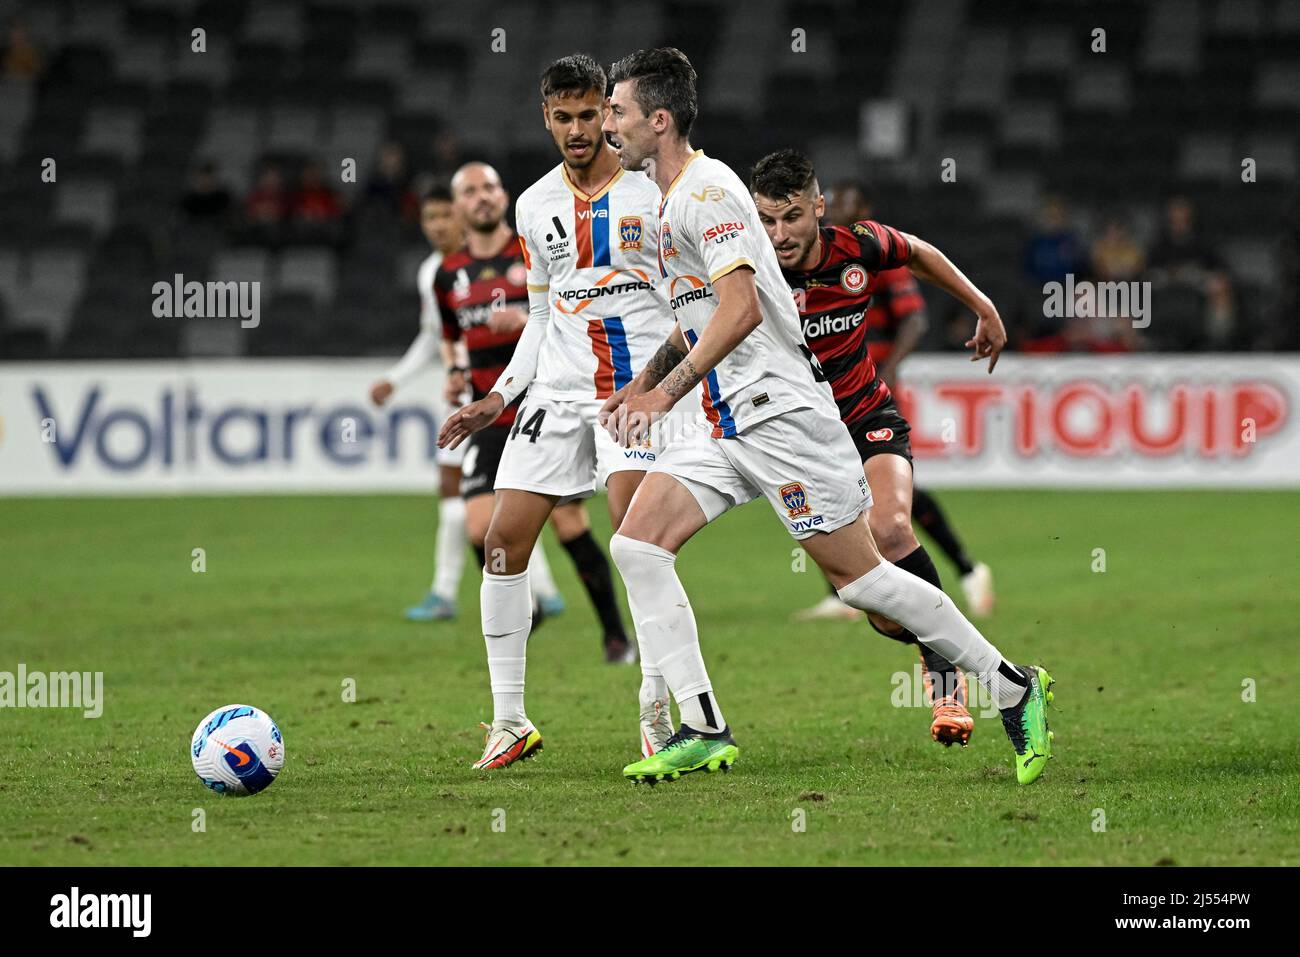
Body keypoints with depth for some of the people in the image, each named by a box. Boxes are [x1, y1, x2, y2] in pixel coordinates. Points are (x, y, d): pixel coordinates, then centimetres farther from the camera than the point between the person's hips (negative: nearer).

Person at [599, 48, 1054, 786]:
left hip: (779, 413, -10)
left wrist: (667, 390, -25)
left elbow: (742, 309, -25)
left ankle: (1013, 688, 8)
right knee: (637, 544, -5)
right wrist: (642, 383, 25)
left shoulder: (706, 190, -14)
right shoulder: (674, 199, 17)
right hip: (729, 421, 10)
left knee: (858, 575, -4)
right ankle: (705, 730, -8)